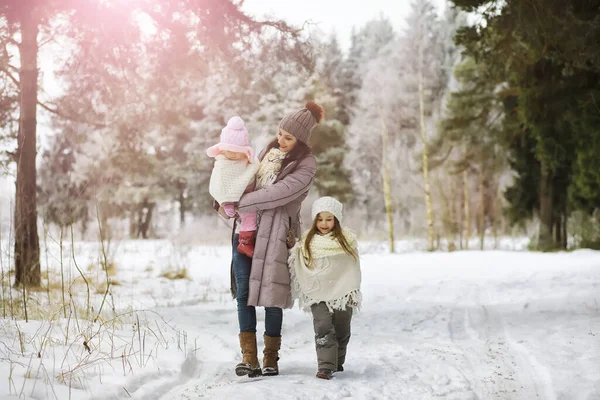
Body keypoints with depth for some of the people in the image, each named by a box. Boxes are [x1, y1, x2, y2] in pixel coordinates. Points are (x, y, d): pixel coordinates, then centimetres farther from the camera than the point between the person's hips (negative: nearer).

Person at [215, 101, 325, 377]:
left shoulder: (305, 166, -5)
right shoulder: (270, 150, 15)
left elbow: (278, 193, -16)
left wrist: (237, 204, -15)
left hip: (274, 232, -5)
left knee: (271, 293, -4)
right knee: (243, 292, -4)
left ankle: (271, 358, 7)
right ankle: (249, 357, -3)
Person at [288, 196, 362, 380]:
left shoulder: (347, 239, 2)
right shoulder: (307, 241, 3)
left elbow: (353, 268, 6)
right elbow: (301, 269, 10)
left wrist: (353, 292, 5)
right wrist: (307, 290, 5)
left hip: (342, 292, 1)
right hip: (318, 294, -1)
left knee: (342, 329, 10)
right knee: (323, 328, -13)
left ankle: (337, 362, 29)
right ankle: (326, 366, -16)